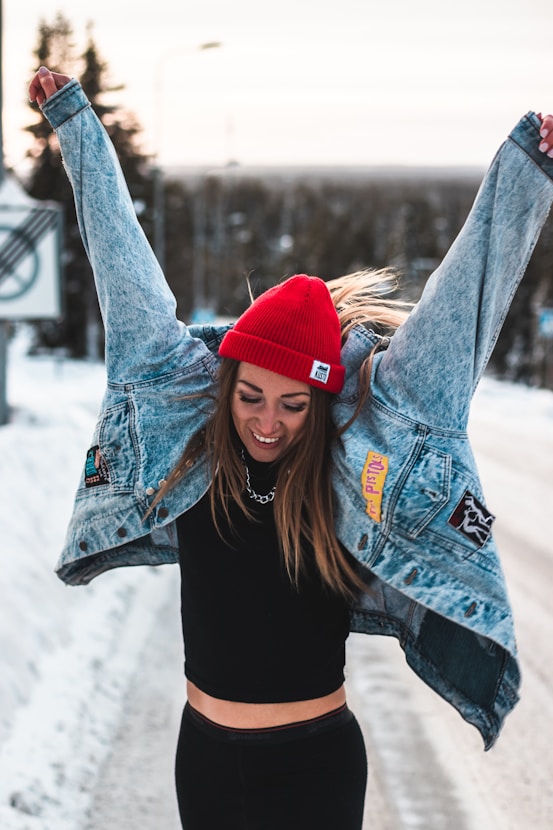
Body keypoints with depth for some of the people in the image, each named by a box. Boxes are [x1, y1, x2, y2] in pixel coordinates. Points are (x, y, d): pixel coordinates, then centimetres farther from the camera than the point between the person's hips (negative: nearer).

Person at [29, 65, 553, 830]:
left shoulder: (356, 465, -13)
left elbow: (457, 314, -15)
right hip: (204, 752, 3)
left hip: (316, 763, -3)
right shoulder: (188, 442, -6)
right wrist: (72, 117, 7)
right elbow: (126, 266, 0)